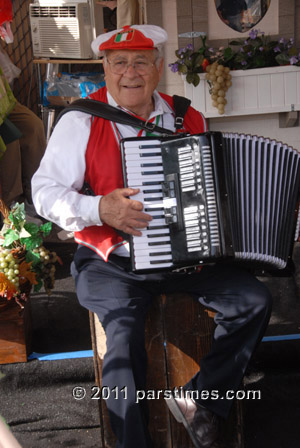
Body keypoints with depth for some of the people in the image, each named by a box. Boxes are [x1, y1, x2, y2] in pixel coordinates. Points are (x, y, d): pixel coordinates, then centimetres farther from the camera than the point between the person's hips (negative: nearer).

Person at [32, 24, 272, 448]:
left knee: (254, 299, -10)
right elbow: (45, 191, -6)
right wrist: (98, 208, -23)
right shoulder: (81, 122, -4)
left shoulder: (189, 119, 8)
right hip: (110, 263, -4)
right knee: (125, 332, -29)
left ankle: (199, 398, 2)